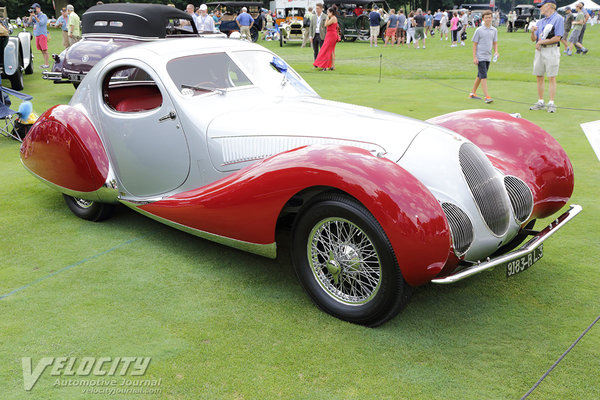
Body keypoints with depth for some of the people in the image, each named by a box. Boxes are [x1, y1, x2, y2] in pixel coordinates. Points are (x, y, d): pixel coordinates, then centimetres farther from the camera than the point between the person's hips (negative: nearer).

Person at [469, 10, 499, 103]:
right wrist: (474, 57, -9)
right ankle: (487, 97, -14)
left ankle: (473, 93, 25)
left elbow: (495, 43, 18)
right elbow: (475, 44, -3)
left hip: (488, 57, 6)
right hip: (480, 57, -6)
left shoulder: (494, 30, 10)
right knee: (483, 76, -11)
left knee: (480, 76, 13)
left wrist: (496, 52, -1)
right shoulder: (479, 30, -5)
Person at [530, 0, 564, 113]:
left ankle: (551, 104, -5)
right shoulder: (540, 22, 17)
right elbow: (534, 39, 13)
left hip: (551, 50, -7)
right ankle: (540, 102, 13)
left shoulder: (558, 18, -4)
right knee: (539, 77, 7)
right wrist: (532, 32, -8)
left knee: (551, 77, -6)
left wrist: (541, 42, -9)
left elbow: (557, 38, -12)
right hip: (539, 50, 7)